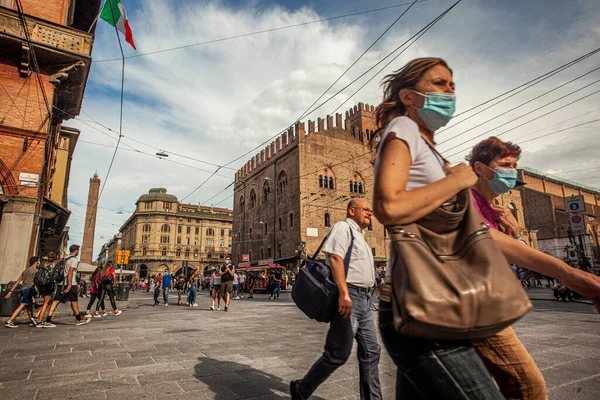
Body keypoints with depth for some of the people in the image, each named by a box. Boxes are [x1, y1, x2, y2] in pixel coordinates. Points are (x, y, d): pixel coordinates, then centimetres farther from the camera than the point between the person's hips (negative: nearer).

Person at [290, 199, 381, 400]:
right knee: (338, 354, -3)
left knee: (370, 353, 10)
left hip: (365, 299, 10)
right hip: (349, 296, -10)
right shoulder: (343, 227, -5)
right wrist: (344, 294, -27)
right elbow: (335, 257, -20)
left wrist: (367, 298, 21)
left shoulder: (359, 235, 23)